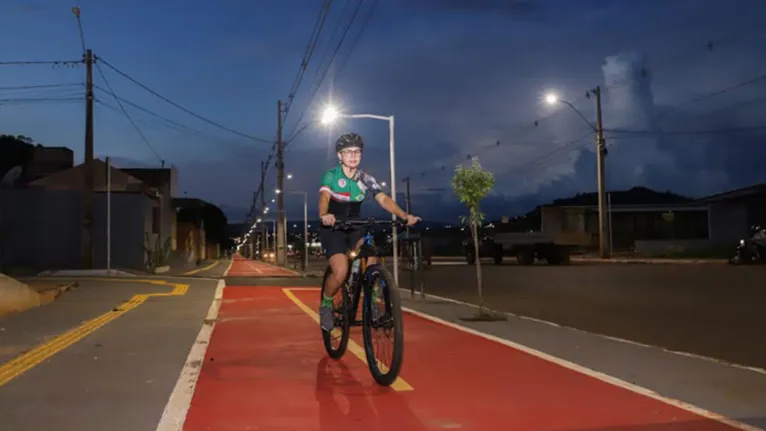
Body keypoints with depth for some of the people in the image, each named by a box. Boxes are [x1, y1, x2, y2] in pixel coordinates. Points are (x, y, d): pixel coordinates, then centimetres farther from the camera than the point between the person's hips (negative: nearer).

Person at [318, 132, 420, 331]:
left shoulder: (366, 179, -3)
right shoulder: (331, 176, -12)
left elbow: (383, 199, -16)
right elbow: (324, 197, -31)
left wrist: (404, 215, -34)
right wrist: (324, 215, -54)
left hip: (354, 228, 3)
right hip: (332, 229, -3)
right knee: (341, 272, -23)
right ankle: (326, 305, 6)